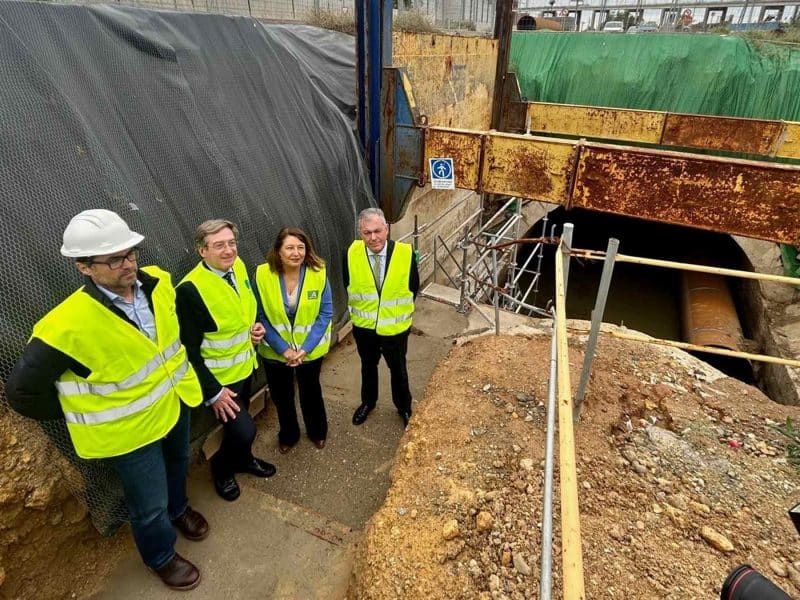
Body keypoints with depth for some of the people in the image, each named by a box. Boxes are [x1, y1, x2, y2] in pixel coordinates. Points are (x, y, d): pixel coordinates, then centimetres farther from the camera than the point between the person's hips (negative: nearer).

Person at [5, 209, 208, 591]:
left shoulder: (157, 283, -15)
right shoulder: (68, 325, -33)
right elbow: (22, 392, -20)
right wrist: (80, 414, -9)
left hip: (175, 402, 6)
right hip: (130, 429, -6)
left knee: (177, 464, 32)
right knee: (149, 505, 14)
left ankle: (178, 508, 63)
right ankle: (161, 557, 45)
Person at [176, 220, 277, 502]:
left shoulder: (238, 266, -6)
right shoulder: (190, 289, -28)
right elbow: (189, 348, -22)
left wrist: (256, 325, -6)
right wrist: (212, 392, -20)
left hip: (245, 365, 7)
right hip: (220, 377, -7)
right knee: (243, 430, -5)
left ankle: (243, 459, 52)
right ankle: (221, 469, 26)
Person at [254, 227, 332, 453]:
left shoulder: (318, 272, -18)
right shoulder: (263, 275, -18)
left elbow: (325, 313, -14)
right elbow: (260, 316, -13)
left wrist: (306, 347, -20)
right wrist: (282, 348, -18)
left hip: (311, 349, 0)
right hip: (275, 351, 1)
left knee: (310, 391, 23)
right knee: (281, 395, 20)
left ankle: (317, 431, 48)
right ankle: (288, 435, 46)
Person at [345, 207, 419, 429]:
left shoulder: (405, 253, -20)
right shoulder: (353, 253, -16)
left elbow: (413, 286, -3)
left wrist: (401, 311, 4)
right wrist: (359, 309, 5)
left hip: (395, 327, -1)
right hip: (363, 326, 2)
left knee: (398, 370, 19)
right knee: (368, 367, 25)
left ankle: (404, 407, 44)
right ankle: (368, 402, 50)